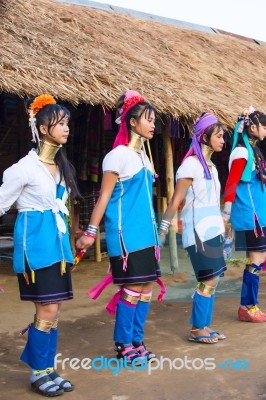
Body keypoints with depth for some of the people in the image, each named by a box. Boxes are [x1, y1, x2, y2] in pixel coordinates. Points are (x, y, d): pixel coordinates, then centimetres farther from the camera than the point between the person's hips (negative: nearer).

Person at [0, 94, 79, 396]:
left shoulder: (61, 165, 12)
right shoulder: (26, 166, -12)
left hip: (57, 240, 8)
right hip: (35, 240, -8)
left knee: (53, 310, 10)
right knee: (47, 310, -5)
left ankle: (46, 369, 21)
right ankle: (39, 373, 11)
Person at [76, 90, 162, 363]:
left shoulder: (143, 155, 14)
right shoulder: (118, 155, -10)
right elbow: (104, 196, -12)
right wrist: (91, 232, -15)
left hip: (145, 231, 8)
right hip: (125, 232, -8)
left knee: (146, 287, 9)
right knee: (132, 288, -4)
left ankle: (136, 341, 21)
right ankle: (124, 344, 11)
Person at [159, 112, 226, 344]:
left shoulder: (211, 165, 14)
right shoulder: (191, 164, -12)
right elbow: (176, 201, -14)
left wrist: (221, 225, 18)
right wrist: (163, 230, -15)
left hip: (212, 230, 8)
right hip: (198, 232, -8)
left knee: (213, 280, 9)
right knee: (209, 280, -6)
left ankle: (205, 326, 19)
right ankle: (196, 330, 6)